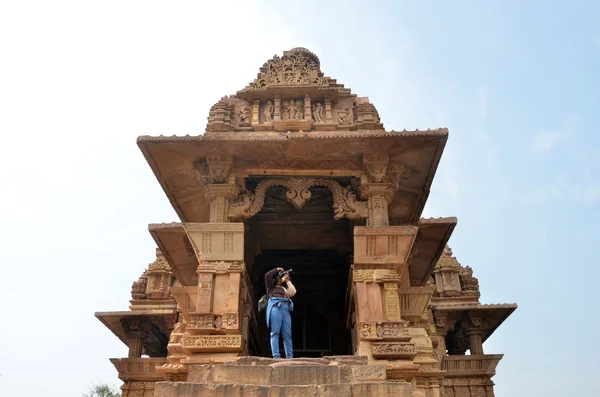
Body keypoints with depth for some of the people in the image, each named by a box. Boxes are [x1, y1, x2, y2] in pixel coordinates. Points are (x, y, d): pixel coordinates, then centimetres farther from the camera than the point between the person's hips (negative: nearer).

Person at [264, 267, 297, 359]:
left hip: (286, 310, 5)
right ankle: (276, 356, -22)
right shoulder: (271, 287, 22)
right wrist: (277, 269, 18)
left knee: (287, 335, -5)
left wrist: (287, 280, 22)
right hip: (275, 307, -5)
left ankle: (290, 357, -11)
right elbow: (267, 275, 7)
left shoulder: (284, 289, 34)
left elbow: (293, 292, 15)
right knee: (275, 333, -14)